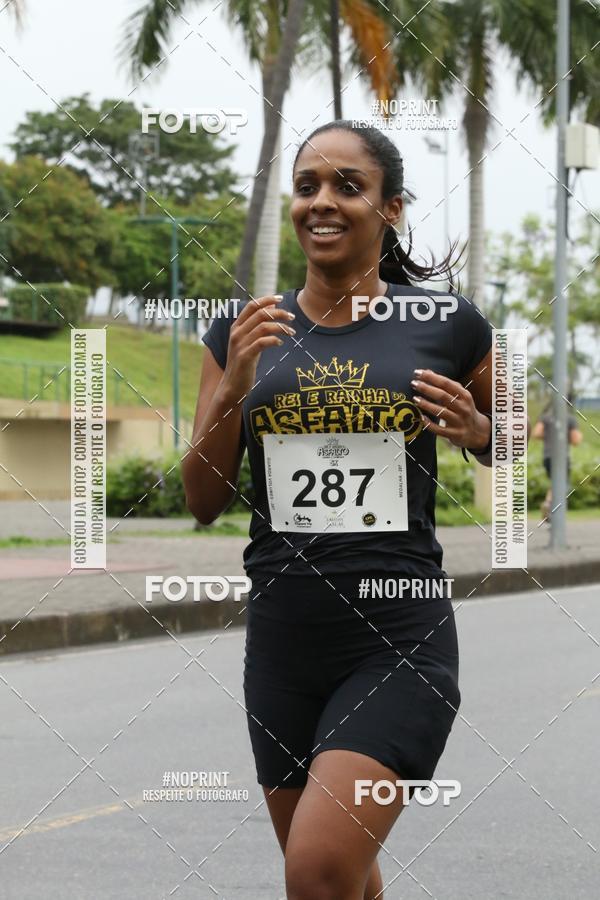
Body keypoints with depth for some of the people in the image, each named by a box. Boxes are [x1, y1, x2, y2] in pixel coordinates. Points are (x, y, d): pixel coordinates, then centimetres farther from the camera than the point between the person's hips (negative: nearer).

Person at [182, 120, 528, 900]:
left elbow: (508, 443, 15)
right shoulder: (245, 334, 5)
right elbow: (203, 502, 5)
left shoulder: (448, 325, -2)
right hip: (282, 644, 4)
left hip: (402, 642, -4)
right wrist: (234, 389, -10)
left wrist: (475, 429, -8)